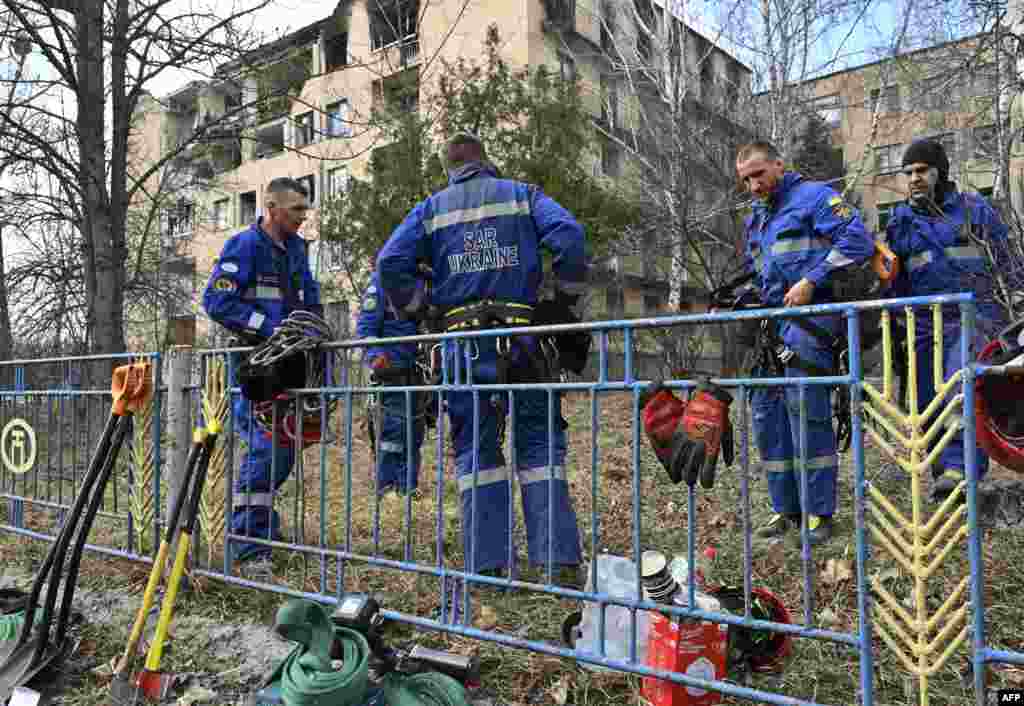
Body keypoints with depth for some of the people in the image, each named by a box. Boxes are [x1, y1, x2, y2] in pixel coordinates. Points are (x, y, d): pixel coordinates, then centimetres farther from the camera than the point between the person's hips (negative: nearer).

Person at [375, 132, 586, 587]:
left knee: (475, 450, 8)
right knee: (540, 442, 5)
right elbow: (569, 235, -5)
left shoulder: (431, 209, 14)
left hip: (461, 337, 1)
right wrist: (567, 300, 4)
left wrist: (417, 311, 13)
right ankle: (561, 561, -1)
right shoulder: (522, 195, 11)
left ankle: (486, 565, 5)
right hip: (521, 332, -1)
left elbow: (390, 263, 3)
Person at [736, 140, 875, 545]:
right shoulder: (755, 220, 24)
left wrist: (810, 282, -18)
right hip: (770, 319, 8)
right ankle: (786, 508, 14)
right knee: (766, 415, 4)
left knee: (806, 413, -11)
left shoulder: (813, 196, 0)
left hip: (809, 314, -8)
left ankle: (819, 512, -1)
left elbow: (857, 240, -12)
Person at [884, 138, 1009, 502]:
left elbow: (1006, 261, 9)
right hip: (925, 321, 4)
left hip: (973, 314, -3)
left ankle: (960, 466, -24)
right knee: (928, 402, 3)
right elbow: (895, 281, 16)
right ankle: (942, 472, 14)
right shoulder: (900, 220, 12)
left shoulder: (974, 208, 5)